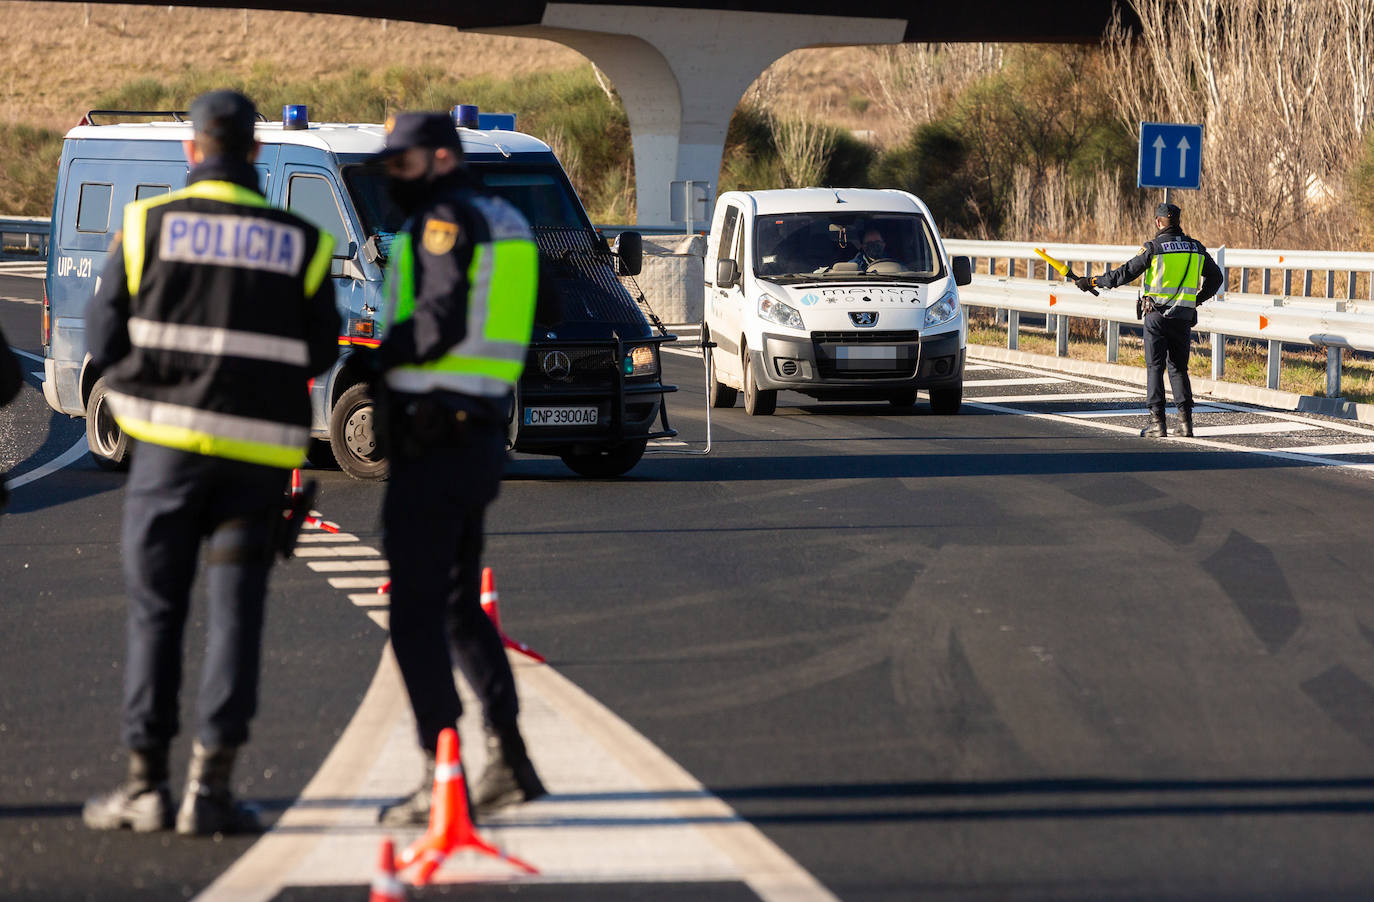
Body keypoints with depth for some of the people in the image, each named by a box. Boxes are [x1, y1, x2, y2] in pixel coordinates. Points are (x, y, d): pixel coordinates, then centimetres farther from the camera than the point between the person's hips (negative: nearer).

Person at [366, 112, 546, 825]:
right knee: (459, 604, 17)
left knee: (416, 610, -6)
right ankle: (508, 760, 15)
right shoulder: (502, 223, 18)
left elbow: (442, 320, -21)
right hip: (480, 437, 10)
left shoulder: (445, 218, -10)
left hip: (432, 438, -10)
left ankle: (441, 776, -7)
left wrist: (372, 360, -11)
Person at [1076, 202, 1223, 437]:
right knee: (1179, 368, 11)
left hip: (1157, 314, -4)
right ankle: (1185, 422, 3)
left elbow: (1125, 273, -6)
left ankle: (1158, 422, -3)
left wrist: (1093, 281, 4)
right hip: (1184, 316, 4)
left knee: (1155, 367, 2)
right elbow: (1215, 278, 16)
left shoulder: (1154, 247, -8)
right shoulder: (1195, 248, 7)